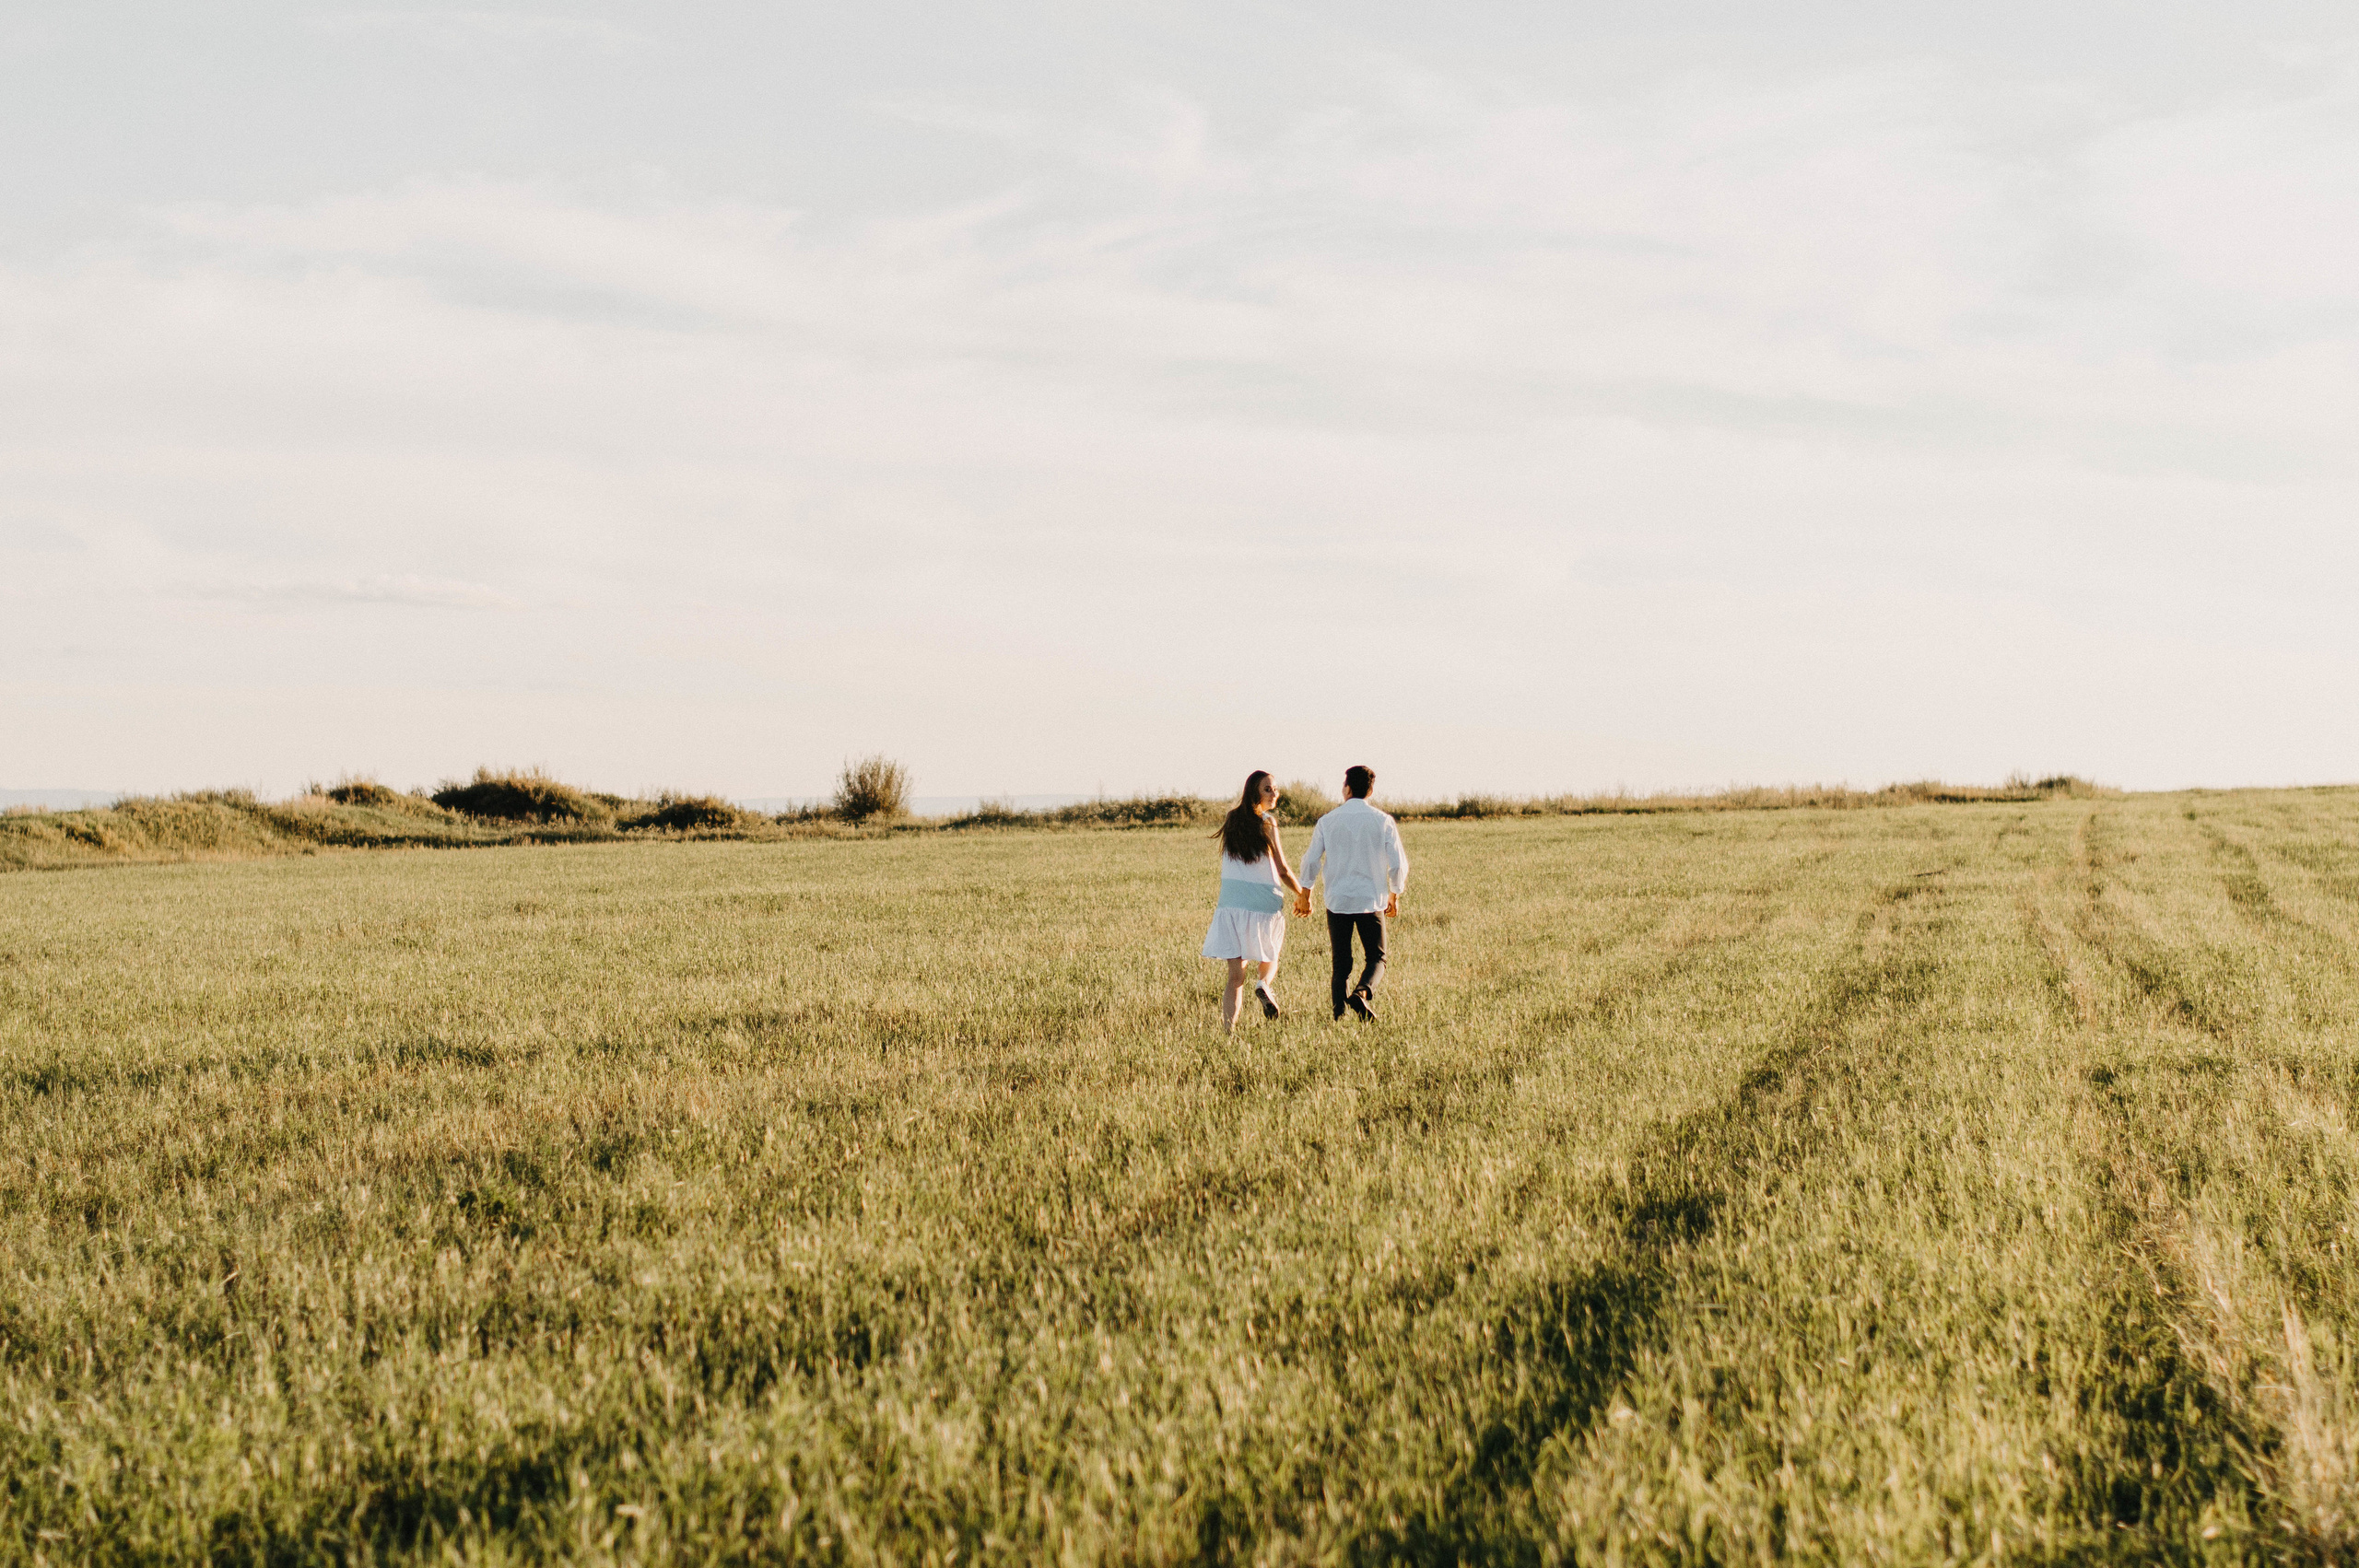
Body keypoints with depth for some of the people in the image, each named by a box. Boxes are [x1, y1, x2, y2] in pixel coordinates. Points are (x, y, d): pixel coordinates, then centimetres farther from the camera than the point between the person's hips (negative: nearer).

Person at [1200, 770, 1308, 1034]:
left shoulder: (1231, 821, 9)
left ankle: (1228, 1030, -10)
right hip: (1265, 902, -3)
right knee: (1269, 959, 21)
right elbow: (1282, 870, -4)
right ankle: (1263, 984, -11)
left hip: (1231, 902, 3)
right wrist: (1302, 892, 12)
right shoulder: (1266, 823, -6)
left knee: (1235, 975, 3)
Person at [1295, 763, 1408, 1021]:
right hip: (1371, 901, -1)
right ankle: (1363, 992, -22)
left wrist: (1304, 894, 16)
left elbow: (1311, 860, 3)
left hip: (1337, 901, 1)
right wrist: (1394, 896, 15)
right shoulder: (1383, 822, -2)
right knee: (1377, 958, 8)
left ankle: (1339, 1017, 3)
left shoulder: (1328, 821, 0)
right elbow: (1398, 864, -1)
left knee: (1341, 962, 9)